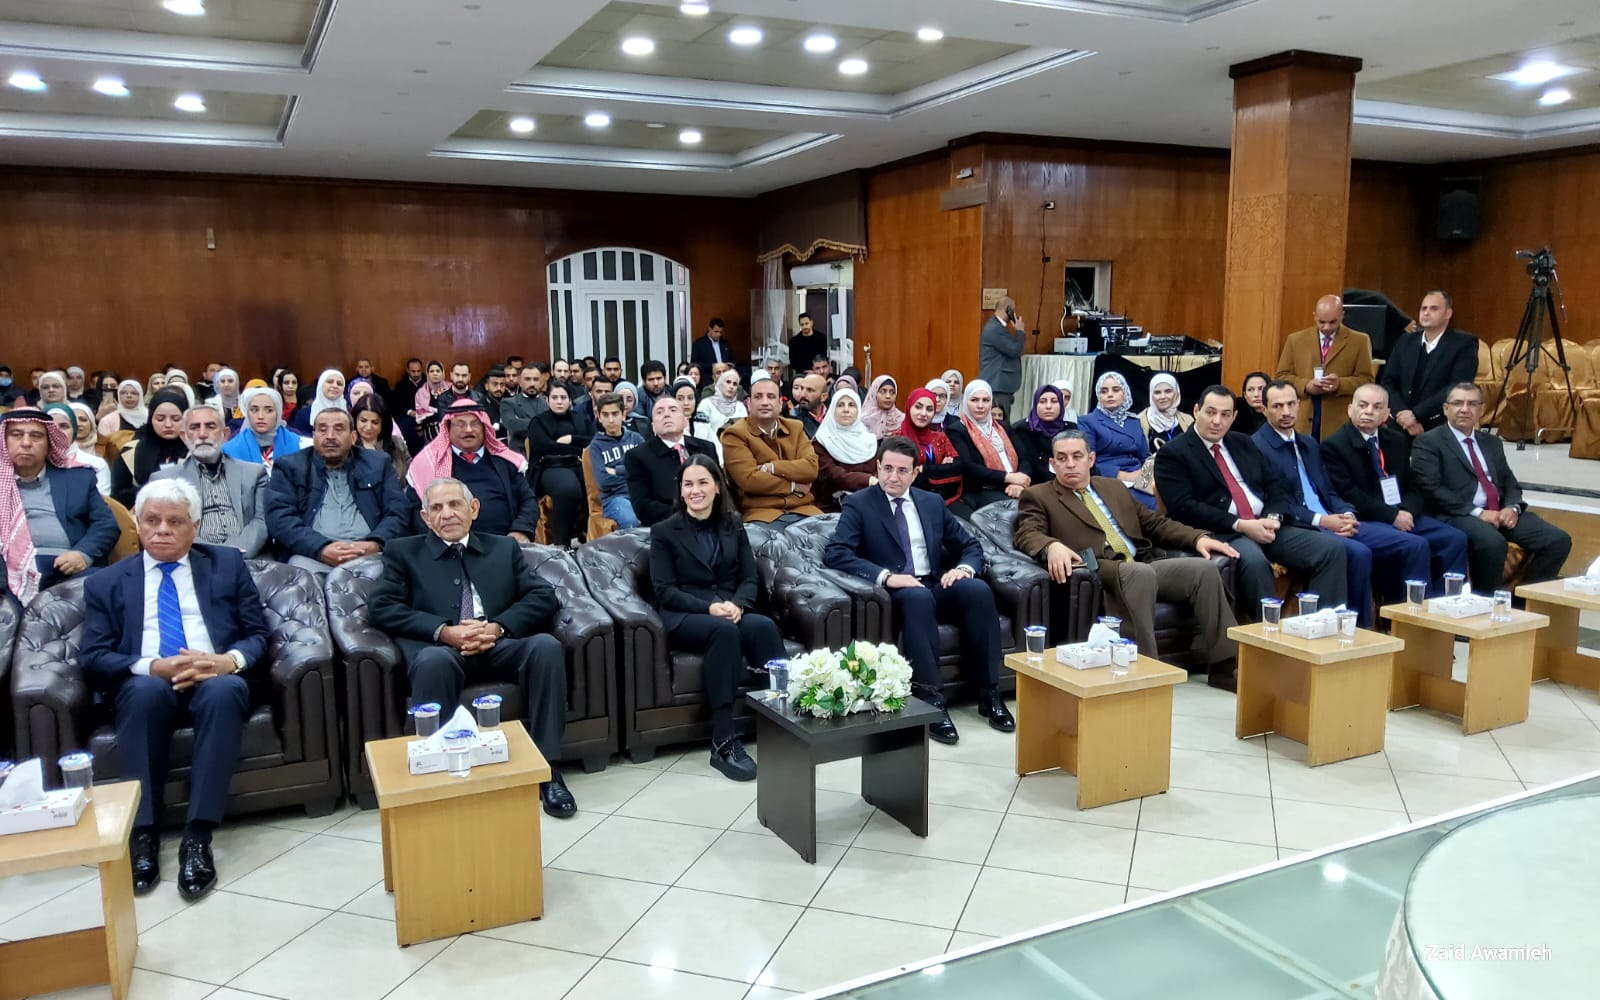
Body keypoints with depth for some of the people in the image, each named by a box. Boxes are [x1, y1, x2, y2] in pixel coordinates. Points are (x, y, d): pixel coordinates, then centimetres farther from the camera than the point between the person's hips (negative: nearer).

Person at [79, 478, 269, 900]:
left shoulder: (228, 564, 16)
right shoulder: (106, 583, 17)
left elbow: (260, 634, 9)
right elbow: (92, 656, 5)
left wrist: (229, 661, -14)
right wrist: (151, 667, -15)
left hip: (218, 682, 0)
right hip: (144, 689, 1)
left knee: (225, 689, -36)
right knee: (145, 687, -35)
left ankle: (197, 837, -35)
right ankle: (142, 834, -30)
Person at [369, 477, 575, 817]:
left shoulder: (503, 547, 23)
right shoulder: (403, 551, 19)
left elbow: (544, 597, 10)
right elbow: (381, 608, 3)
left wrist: (497, 627, -10)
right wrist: (443, 631, -13)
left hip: (501, 645, 2)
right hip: (440, 648, -2)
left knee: (546, 645, -29)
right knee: (433, 660, -37)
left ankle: (547, 769, -24)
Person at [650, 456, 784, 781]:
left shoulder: (733, 526, 17)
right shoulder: (664, 532, 6)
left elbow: (749, 579, 10)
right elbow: (665, 591, -3)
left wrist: (737, 604, -14)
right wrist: (709, 607, -19)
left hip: (731, 612, 3)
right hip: (684, 617, -3)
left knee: (764, 626, -32)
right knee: (724, 630, -37)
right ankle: (723, 743, -38)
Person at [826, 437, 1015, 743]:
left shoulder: (933, 503, 16)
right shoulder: (858, 505, 3)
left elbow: (971, 546, 19)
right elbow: (835, 554, -12)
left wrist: (964, 568, -6)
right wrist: (886, 576, -25)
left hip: (938, 589, 4)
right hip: (894, 595, -4)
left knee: (977, 589, -27)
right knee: (919, 597, -37)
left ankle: (989, 695, -21)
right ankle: (931, 700, -35)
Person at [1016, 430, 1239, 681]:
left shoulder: (1114, 487, 27)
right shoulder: (1037, 496, 10)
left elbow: (1156, 523, 28)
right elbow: (1027, 535, -8)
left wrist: (1198, 537, 12)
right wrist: (1053, 546, -31)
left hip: (1144, 567, 6)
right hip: (1098, 573, -6)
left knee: (1204, 568, -15)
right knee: (1141, 573, -36)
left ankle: (1225, 664, -11)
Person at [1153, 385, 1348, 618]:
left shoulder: (1243, 442, 21)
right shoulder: (1172, 453, 0)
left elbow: (1277, 485, 17)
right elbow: (1183, 508, -12)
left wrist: (1273, 517, -6)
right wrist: (1240, 525, -17)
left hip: (1268, 525, 7)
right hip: (1222, 532, -6)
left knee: (1332, 547, -12)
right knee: (1253, 561, -38)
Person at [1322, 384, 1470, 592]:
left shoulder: (1397, 440, 17)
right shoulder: (1333, 446, -6)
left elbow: (1412, 486, 15)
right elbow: (1349, 496, -13)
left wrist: (1408, 511, -7)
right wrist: (1391, 516, -17)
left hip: (1403, 516, 7)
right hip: (1365, 521, -7)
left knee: (1455, 539, -13)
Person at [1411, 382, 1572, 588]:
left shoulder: (1492, 442, 23)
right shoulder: (1428, 443, 1)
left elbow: (1510, 483, 21)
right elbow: (1431, 489, -10)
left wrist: (1513, 507, -2)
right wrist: (1476, 512, -16)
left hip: (1500, 512, 7)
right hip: (1458, 515, -7)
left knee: (1559, 540, -12)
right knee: (1493, 543, -36)